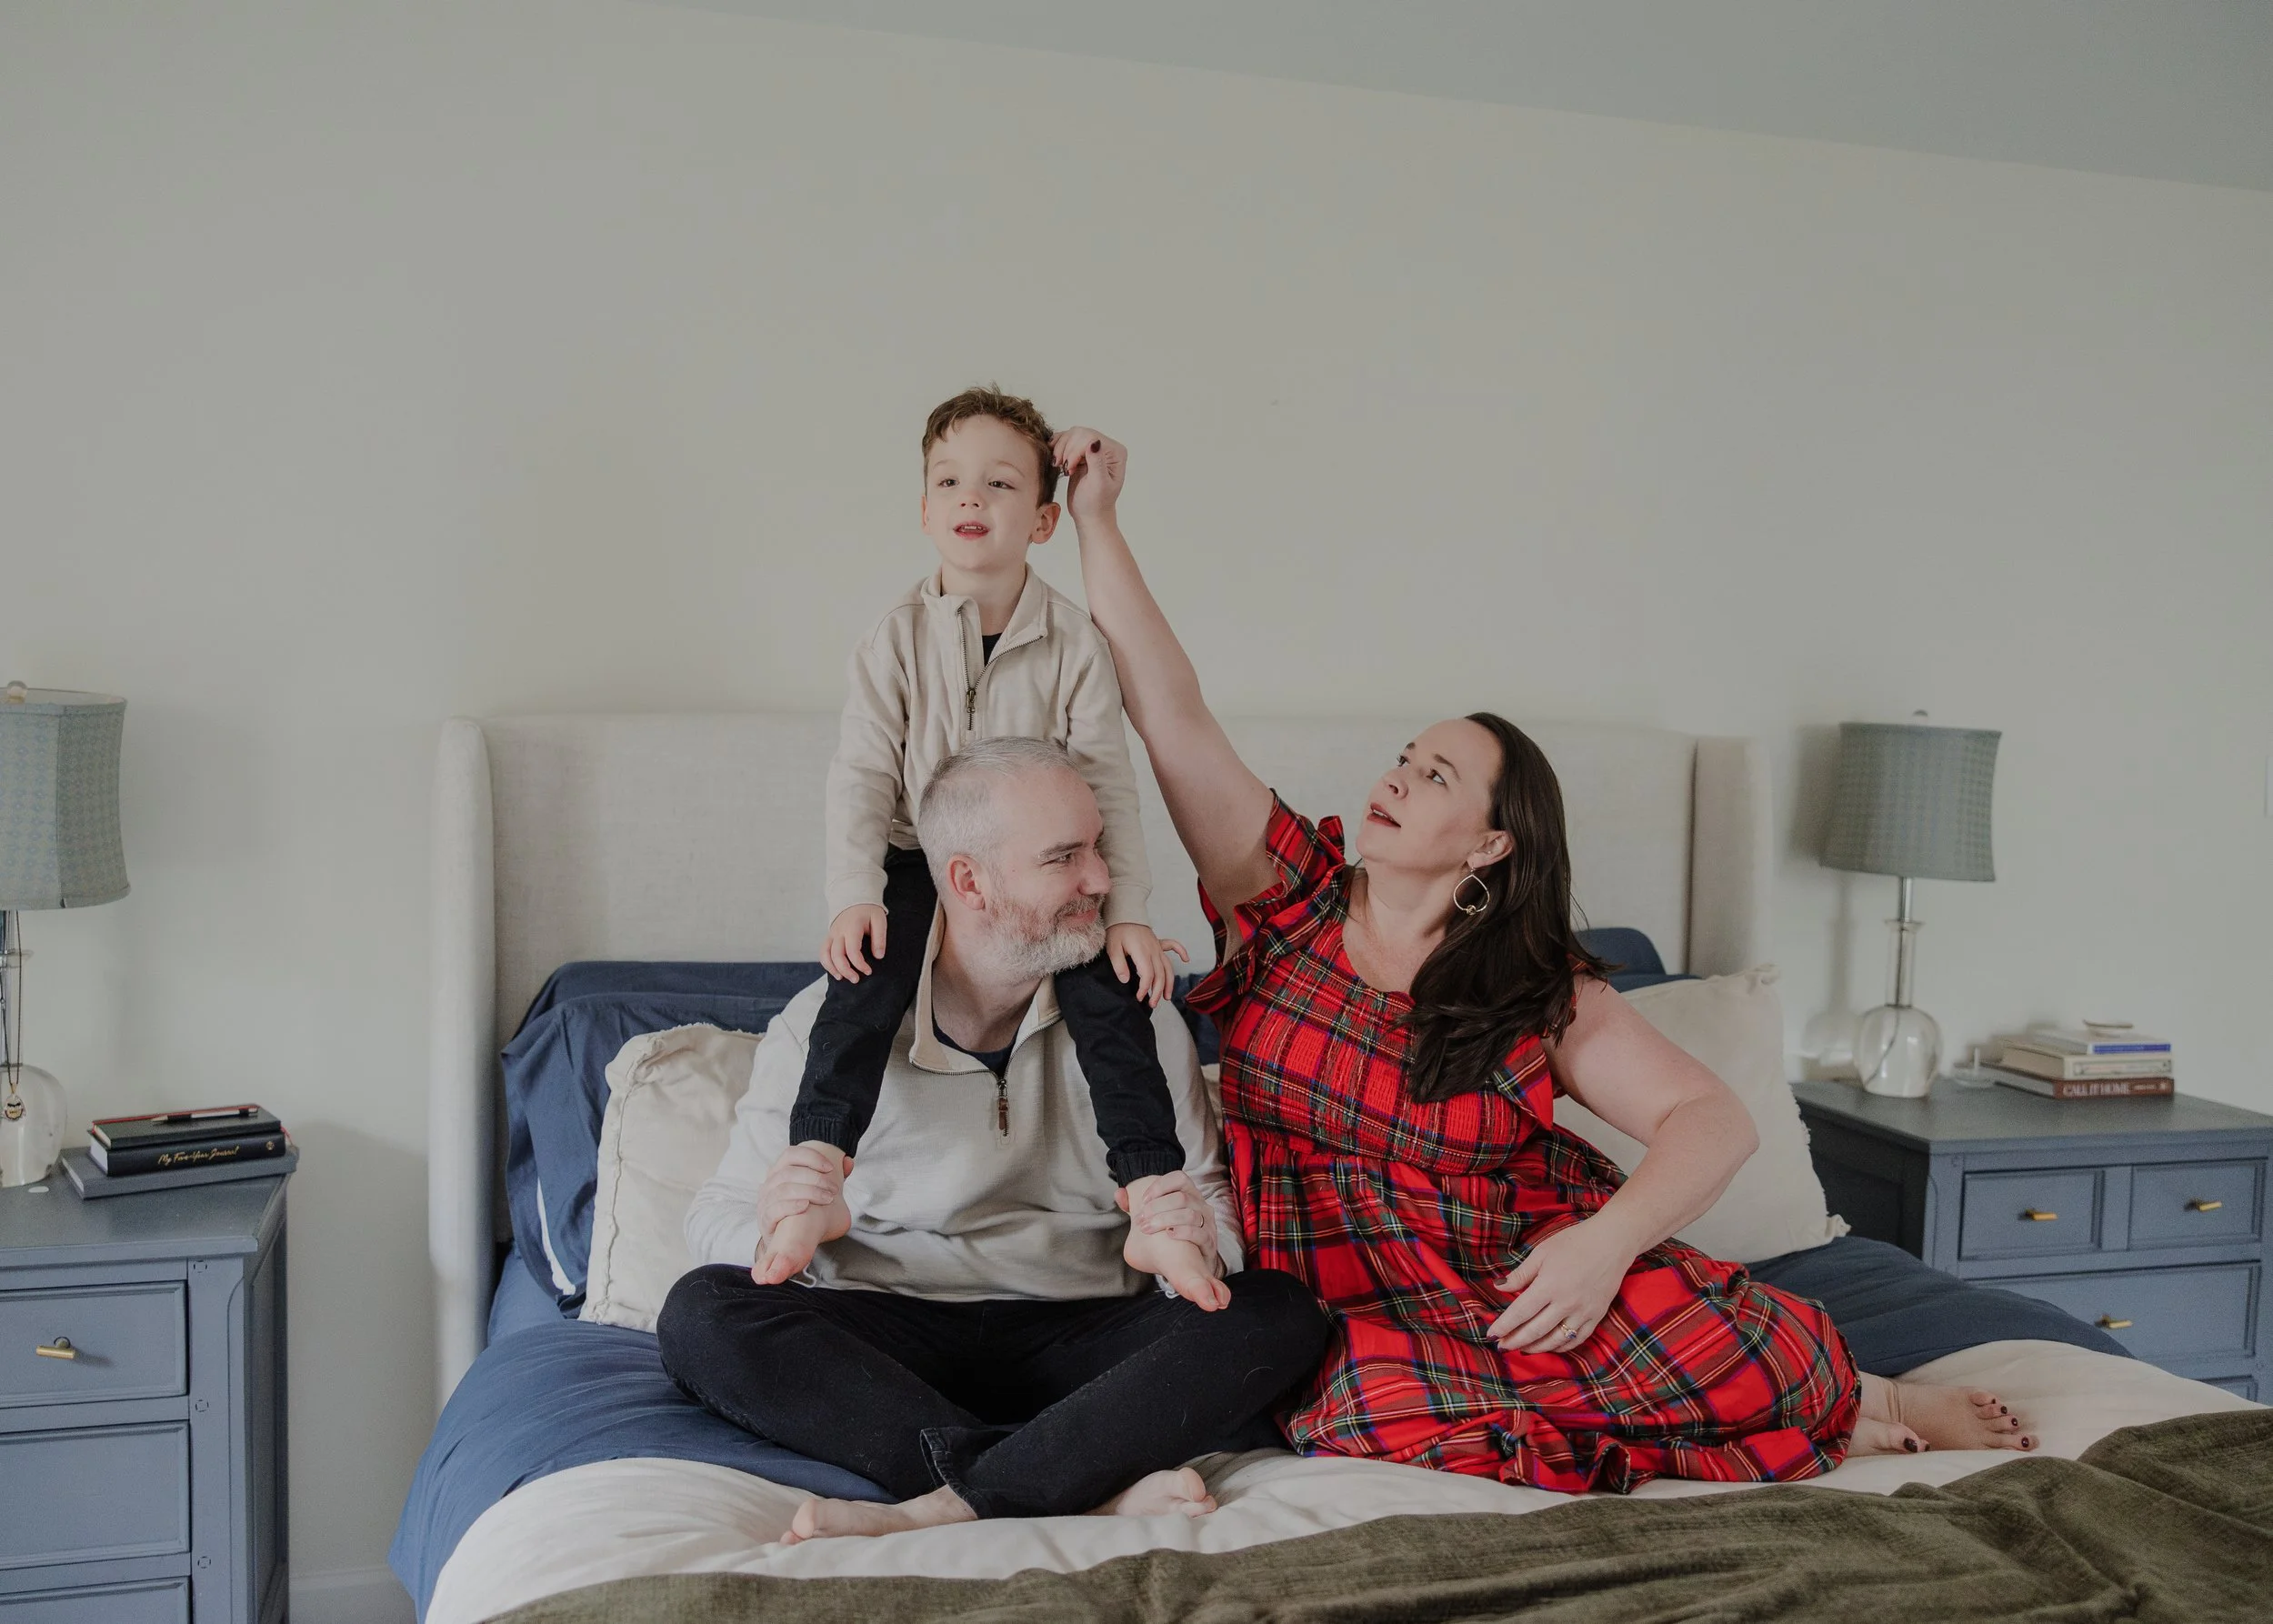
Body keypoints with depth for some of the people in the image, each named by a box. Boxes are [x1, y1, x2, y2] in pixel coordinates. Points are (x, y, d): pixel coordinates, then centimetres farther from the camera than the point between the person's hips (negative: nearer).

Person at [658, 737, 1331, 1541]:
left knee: (1281, 1313, -23)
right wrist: (780, 1230, -26)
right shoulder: (829, 1023, -1)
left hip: (1082, 1340, 1)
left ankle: (946, 1509, -34)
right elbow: (716, 1220, -1)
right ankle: (1097, 1487, -33)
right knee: (700, 1312, -28)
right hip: (881, 1341, -1)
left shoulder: (1140, 1019, 6)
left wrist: (1191, 1237, -20)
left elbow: (1221, 1202, 5)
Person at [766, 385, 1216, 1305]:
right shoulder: (898, 638, -3)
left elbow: (1107, 783, -6)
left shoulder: (1073, 643, -4)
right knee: (864, 976, -26)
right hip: (920, 860, 1)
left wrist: (1127, 912, -15)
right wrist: (855, 895, -18)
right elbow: (861, 774, -5)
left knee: (1112, 995, -20)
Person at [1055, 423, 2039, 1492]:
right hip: (1358, 1308, 1)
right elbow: (1170, 711, -2)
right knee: (1385, 1418, -35)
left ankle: (1867, 1404, 6)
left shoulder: (1542, 992, 1)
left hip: (1521, 1275, -1)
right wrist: (1097, 519, -5)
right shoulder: (1287, 893, 3)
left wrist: (1608, 1241, -24)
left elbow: (1713, 1119, -6)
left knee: (1747, 1354, -31)